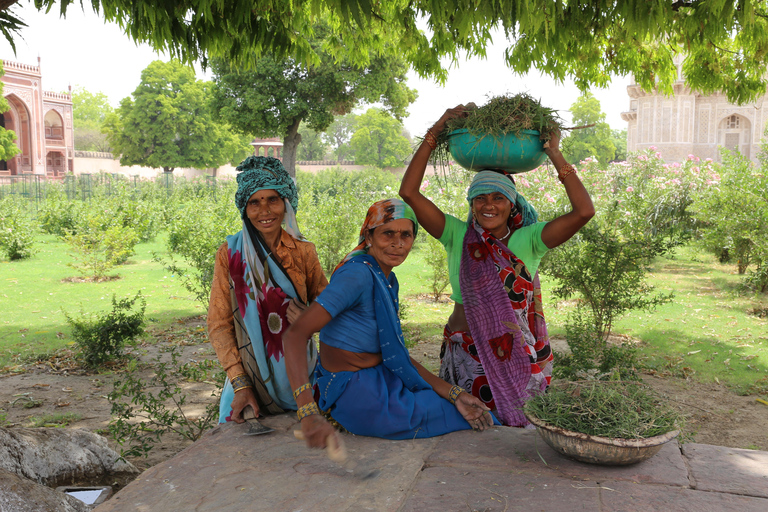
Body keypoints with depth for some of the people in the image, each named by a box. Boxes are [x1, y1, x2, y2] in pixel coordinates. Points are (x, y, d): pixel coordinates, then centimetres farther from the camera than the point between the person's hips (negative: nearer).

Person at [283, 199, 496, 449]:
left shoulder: (388, 280, 7)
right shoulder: (358, 274, -22)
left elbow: (397, 353, 8)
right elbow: (295, 334, -31)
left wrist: (454, 394, -1)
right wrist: (309, 415, -41)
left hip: (380, 380, 9)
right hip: (356, 396, -9)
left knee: (479, 413, 14)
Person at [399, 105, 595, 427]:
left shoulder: (527, 241, -1)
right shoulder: (458, 236, 0)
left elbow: (584, 211, -13)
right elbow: (409, 193, -7)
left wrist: (555, 155, -8)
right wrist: (433, 135, -6)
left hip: (515, 356, 0)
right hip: (465, 356, 0)